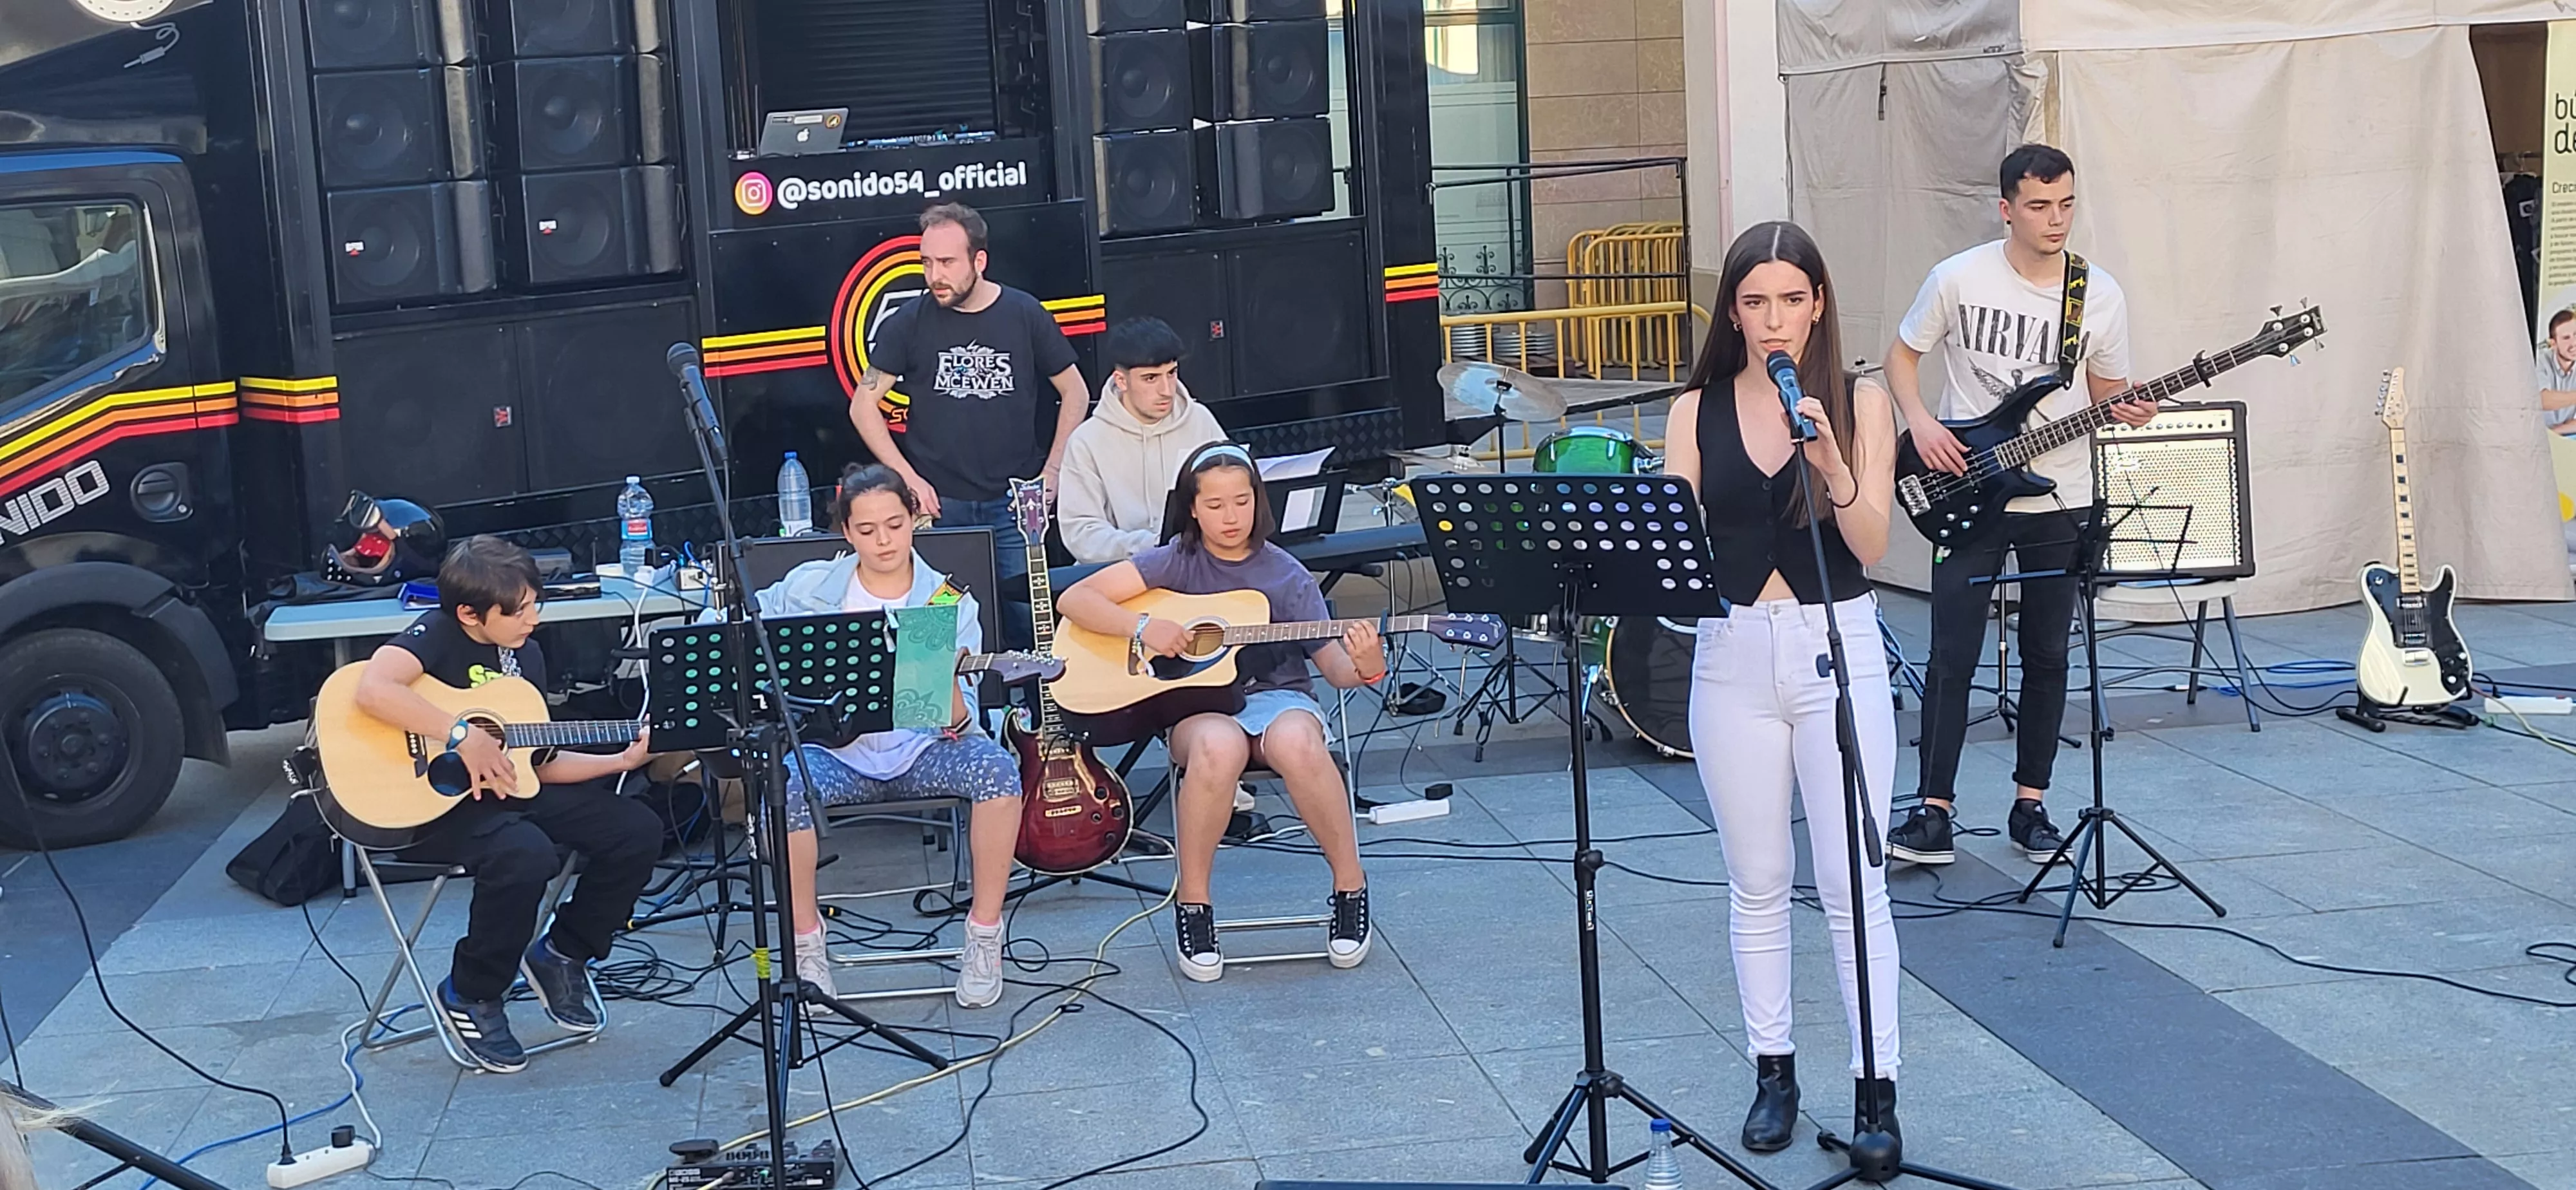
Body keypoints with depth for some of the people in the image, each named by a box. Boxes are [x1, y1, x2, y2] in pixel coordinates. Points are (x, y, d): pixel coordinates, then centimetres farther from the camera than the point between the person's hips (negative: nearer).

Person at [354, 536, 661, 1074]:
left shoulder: (526, 655, 10)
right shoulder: (439, 634, -12)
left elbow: (542, 763, 14)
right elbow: (373, 690, -33)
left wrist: (619, 761, 2)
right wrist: (463, 736, -32)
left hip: (508, 789, 8)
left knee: (637, 830, -5)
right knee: (527, 856, -36)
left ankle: (562, 954, 16)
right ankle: (470, 996, -10)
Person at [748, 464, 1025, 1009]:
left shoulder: (949, 603, 1)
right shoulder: (809, 587, 4)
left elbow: (958, 728, -7)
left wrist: (951, 695, -31)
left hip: (921, 754, 0)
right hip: (837, 754, 0)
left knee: (996, 768, -31)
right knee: (783, 786, -34)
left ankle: (984, 933, -13)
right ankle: (805, 937, -7)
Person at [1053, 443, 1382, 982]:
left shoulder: (1286, 575, 3)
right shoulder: (1177, 562, 2)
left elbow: (1332, 664, -1)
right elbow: (1074, 599, -2)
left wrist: (1365, 668, -24)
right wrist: (1142, 627, -17)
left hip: (1276, 695, 0)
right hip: (1198, 702, 0)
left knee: (1296, 742, -38)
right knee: (1217, 747, -39)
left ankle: (1350, 885, -15)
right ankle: (1192, 901, -17)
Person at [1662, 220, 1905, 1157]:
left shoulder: (1859, 403, 0)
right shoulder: (1698, 411, 4)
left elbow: (1871, 544, -8)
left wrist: (1831, 464, -24)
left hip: (1838, 650, -2)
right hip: (1733, 655, 2)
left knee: (1852, 882, -1)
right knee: (1757, 884, 10)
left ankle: (1876, 1086, 8)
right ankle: (1773, 1073, 22)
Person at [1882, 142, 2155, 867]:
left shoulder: (2101, 296, 0)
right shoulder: (1959, 280, -7)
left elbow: (2107, 392, 11)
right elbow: (1902, 353, 5)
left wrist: (2129, 411, -12)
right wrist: (1919, 421, -11)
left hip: (2059, 504, 3)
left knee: (2047, 656, 8)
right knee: (1954, 656, -4)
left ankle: (2030, 806, 19)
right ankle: (1933, 810, 3)